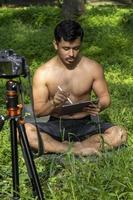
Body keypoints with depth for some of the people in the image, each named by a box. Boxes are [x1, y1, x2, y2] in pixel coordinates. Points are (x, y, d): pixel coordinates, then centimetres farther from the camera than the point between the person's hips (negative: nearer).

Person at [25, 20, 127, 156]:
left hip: (86, 124, 1)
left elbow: (105, 97, 7)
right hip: (55, 126, -1)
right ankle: (78, 150, -27)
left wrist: (99, 106, -18)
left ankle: (56, 148, -23)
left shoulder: (93, 68, -3)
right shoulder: (43, 73, -6)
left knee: (120, 134, -27)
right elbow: (37, 111, -4)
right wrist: (53, 103, -26)